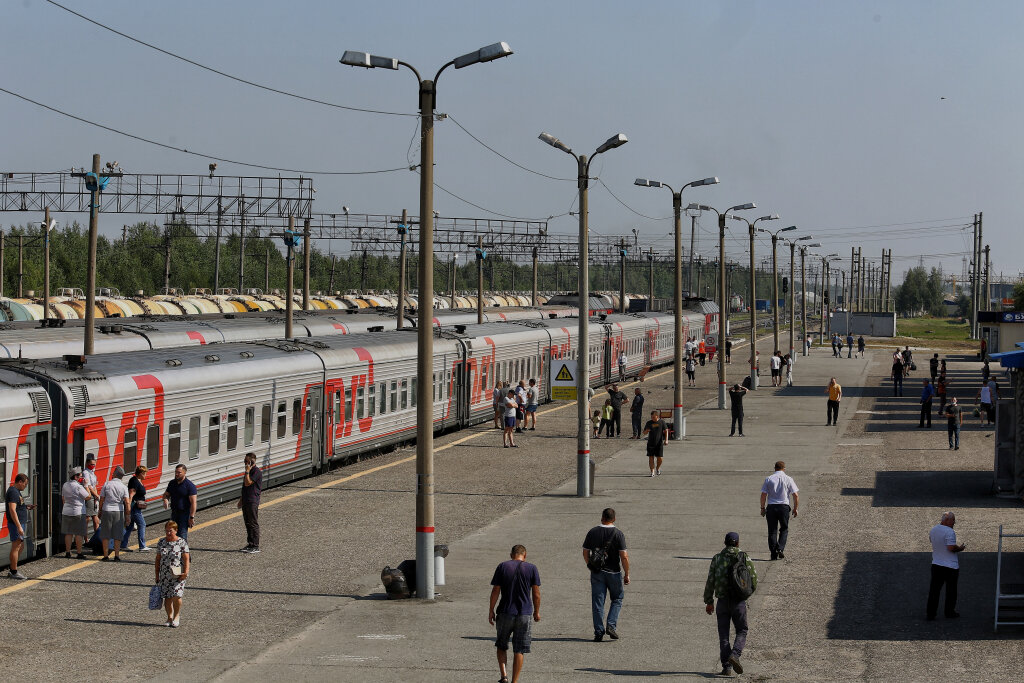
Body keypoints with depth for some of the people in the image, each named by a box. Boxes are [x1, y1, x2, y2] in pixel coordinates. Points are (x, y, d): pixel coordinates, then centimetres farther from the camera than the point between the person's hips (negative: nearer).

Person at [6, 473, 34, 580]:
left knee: (20, 546, 16)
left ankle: (11, 570, 23)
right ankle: (14, 572, -2)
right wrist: (19, 526, -26)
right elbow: (12, 510, -24)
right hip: (16, 524, -11)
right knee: (16, 547, -6)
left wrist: (26, 507, 13)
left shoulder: (16, 491, 16)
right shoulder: (13, 492, -17)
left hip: (20, 523, 11)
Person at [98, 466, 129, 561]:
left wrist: (100, 511, 11)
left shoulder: (107, 484, -3)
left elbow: (101, 499, 0)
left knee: (105, 535, 6)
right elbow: (127, 502, -7)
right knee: (117, 536, 7)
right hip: (118, 511, 1)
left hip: (107, 511, -1)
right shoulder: (124, 487, -2)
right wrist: (127, 515, -2)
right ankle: (117, 556, 6)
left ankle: (106, 556, 5)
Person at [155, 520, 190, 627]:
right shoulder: (162, 542, 8)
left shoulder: (182, 542, -3)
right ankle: (170, 618, 17)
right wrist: (157, 575, 12)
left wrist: (186, 572, -15)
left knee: (176, 595, -13)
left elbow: (186, 559, -5)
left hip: (178, 574, -4)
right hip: (165, 575, 4)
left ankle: (177, 616, 8)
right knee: (167, 597, 3)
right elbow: (158, 559, 13)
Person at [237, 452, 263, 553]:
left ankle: (255, 546, -1)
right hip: (246, 501, 9)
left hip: (253, 501, -9)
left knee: (253, 524, -5)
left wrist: (247, 471, -19)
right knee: (247, 523, 12)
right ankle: (250, 544, 19)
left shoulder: (256, 472, -14)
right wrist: (241, 499, 24)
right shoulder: (249, 471, 15)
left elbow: (247, 483, -23)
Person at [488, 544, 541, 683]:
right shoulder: (532, 568, -1)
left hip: (505, 613, 0)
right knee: (519, 650, 6)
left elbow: (495, 591, -2)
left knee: (501, 645, 17)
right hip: (524, 614, 0)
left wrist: (491, 610, 7)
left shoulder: (502, 567, -1)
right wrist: (536, 612, 12)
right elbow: (536, 593, 0)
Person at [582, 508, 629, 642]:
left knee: (597, 602, 6)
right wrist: (626, 574, -3)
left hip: (596, 572, 2)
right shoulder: (618, 534, -9)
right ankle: (611, 625, 1)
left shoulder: (592, 532, 0)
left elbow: (585, 553, 6)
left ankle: (599, 631, 4)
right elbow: (624, 557, -13)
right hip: (613, 572, -2)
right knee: (617, 599, 15)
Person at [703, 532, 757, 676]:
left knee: (724, 635, 8)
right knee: (741, 631, 12)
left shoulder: (717, 559, 2)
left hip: (722, 601, 1)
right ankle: (734, 655, -13)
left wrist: (709, 602, 10)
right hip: (739, 601, -1)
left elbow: (710, 582, 1)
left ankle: (726, 667, 3)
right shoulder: (744, 558, -2)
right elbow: (753, 579, -2)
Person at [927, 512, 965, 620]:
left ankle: (930, 614, 6)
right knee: (951, 590, 11)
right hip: (950, 565, -6)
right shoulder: (949, 532, -20)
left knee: (934, 590, 8)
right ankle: (950, 612, 20)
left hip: (936, 564, 6)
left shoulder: (933, 530, 5)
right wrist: (960, 548, -7)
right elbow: (951, 547, -25)